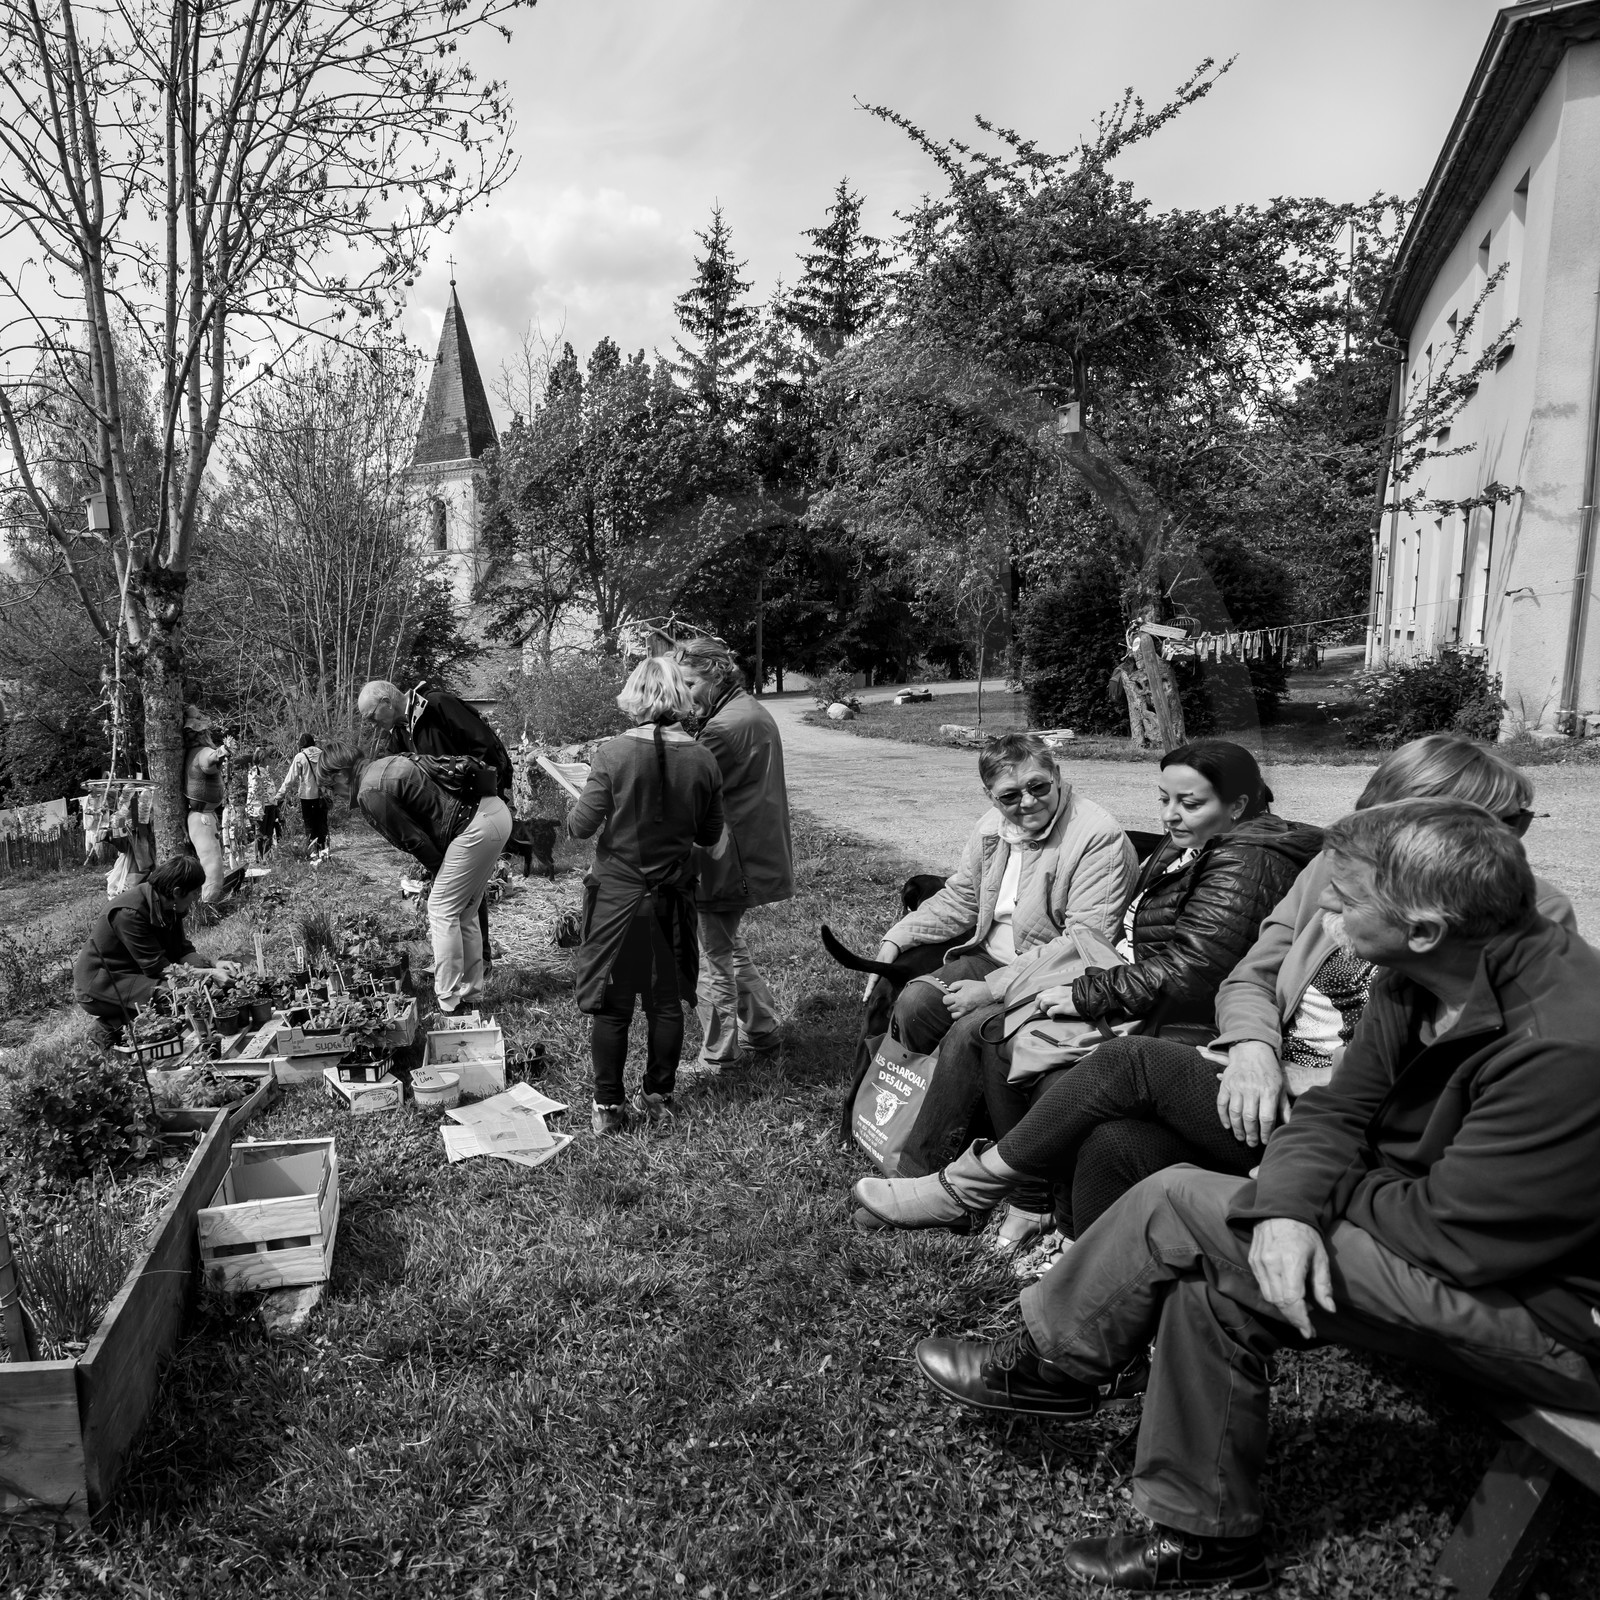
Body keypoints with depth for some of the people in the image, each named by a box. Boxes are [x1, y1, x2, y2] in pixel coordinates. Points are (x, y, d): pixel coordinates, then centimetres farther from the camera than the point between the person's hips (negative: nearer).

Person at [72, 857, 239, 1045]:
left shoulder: (167, 905, -3)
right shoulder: (130, 912, -29)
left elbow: (182, 950, 2)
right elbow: (157, 967, -26)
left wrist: (213, 965, -16)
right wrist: (208, 973, -27)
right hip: (99, 986, -9)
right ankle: (112, 1027, -4)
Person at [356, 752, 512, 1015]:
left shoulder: (370, 794, -9)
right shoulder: (386, 763, 20)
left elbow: (413, 840, -7)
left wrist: (439, 871, 8)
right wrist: (438, 867, 20)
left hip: (476, 828, -10)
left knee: (442, 910, 0)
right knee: (464, 914, 17)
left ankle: (448, 1002, 4)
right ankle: (469, 994, 25)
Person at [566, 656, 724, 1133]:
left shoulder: (614, 753, -15)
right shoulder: (702, 759, -6)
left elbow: (580, 826, -13)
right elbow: (710, 834, 3)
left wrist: (577, 804, 8)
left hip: (617, 895, -2)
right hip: (672, 897, 3)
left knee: (611, 1005, 8)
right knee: (667, 1002, 14)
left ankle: (608, 1107, 16)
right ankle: (658, 1098, 25)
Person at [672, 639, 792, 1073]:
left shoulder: (726, 725, -21)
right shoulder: (754, 710, 13)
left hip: (728, 863, -10)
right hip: (755, 855, 11)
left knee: (713, 958, 2)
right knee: (730, 947, 23)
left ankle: (716, 1057, 15)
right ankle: (763, 1033, 33)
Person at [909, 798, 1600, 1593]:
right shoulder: (1419, 979, -5)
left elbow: (1451, 1233, -27)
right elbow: (1338, 1108, -2)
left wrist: (1329, 1195, -9)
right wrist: (1292, 1203, -21)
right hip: (1460, 1233, 8)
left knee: (1181, 1205, -15)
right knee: (1211, 1284, -6)